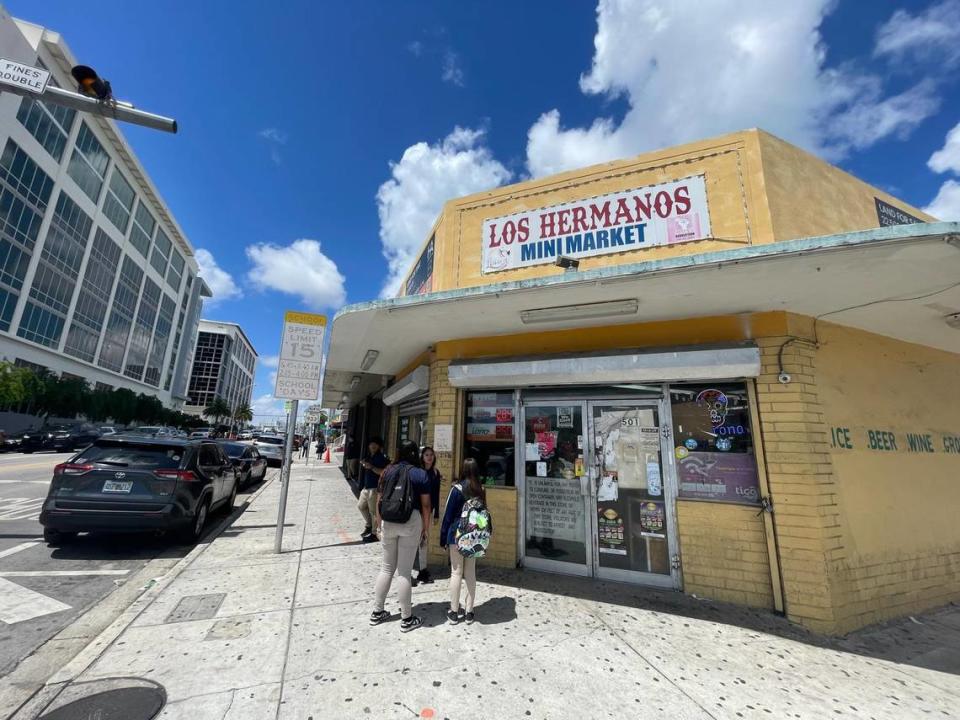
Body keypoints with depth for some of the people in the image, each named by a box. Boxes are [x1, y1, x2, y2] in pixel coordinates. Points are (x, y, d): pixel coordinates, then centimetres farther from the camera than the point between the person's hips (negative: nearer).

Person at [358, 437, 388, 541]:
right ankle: (368, 525, 37)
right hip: (366, 487, 9)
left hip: (375, 488, -9)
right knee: (361, 506, 21)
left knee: (374, 511, -3)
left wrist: (371, 467, -25)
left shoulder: (382, 458, -13)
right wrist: (364, 464, 6)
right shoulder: (368, 457, 13)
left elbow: (383, 472, -24)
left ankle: (374, 534, 9)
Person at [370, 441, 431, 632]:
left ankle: (377, 612, 30)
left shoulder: (388, 471, 4)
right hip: (411, 522, -4)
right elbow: (425, 505, -7)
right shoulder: (420, 474, -7)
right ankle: (407, 619, 19)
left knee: (387, 568, 19)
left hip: (389, 522, 4)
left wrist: (379, 523, 19)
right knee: (404, 571, 5)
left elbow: (380, 501, 9)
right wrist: (426, 528, 3)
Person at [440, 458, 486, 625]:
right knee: (471, 573, 12)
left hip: (457, 534, -3)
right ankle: (469, 612, 19)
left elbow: (448, 515, -9)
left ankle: (454, 613, 15)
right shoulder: (481, 490, -1)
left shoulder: (457, 488, -13)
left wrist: (443, 538, -1)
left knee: (456, 572, 7)